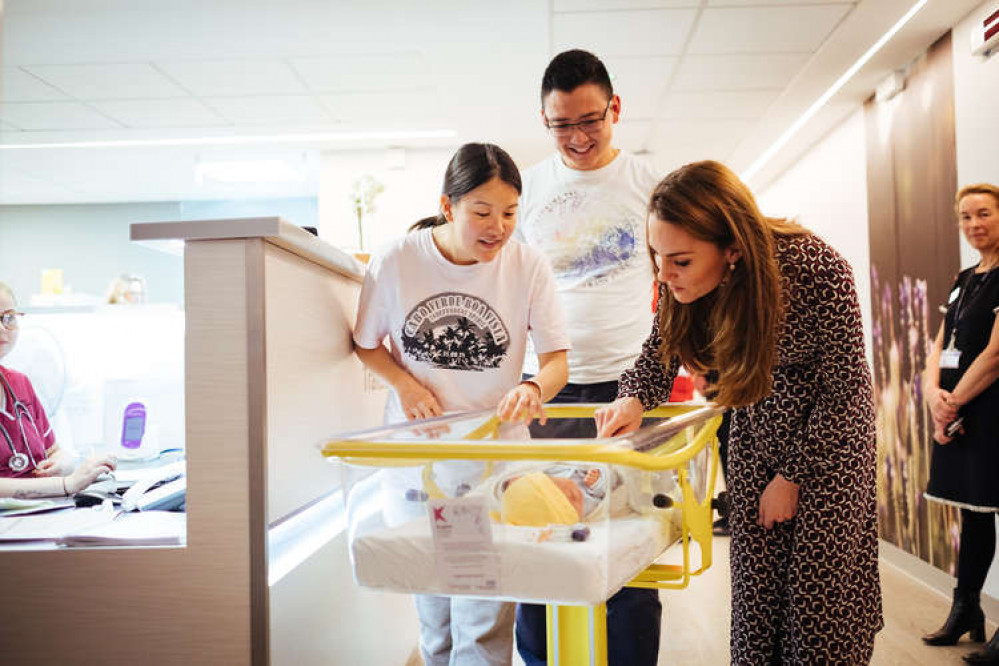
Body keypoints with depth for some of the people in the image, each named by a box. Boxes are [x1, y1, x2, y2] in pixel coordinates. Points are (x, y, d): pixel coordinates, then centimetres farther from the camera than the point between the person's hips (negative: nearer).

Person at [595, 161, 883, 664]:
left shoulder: (818, 270, -31)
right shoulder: (683, 281, -20)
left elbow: (844, 389, -19)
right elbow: (659, 353, -4)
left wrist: (792, 476, -13)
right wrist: (633, 401, -26)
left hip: (831, 430, -3)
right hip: (755, 432, 4)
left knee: (821, 585, -1)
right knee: (755, 581, 4)